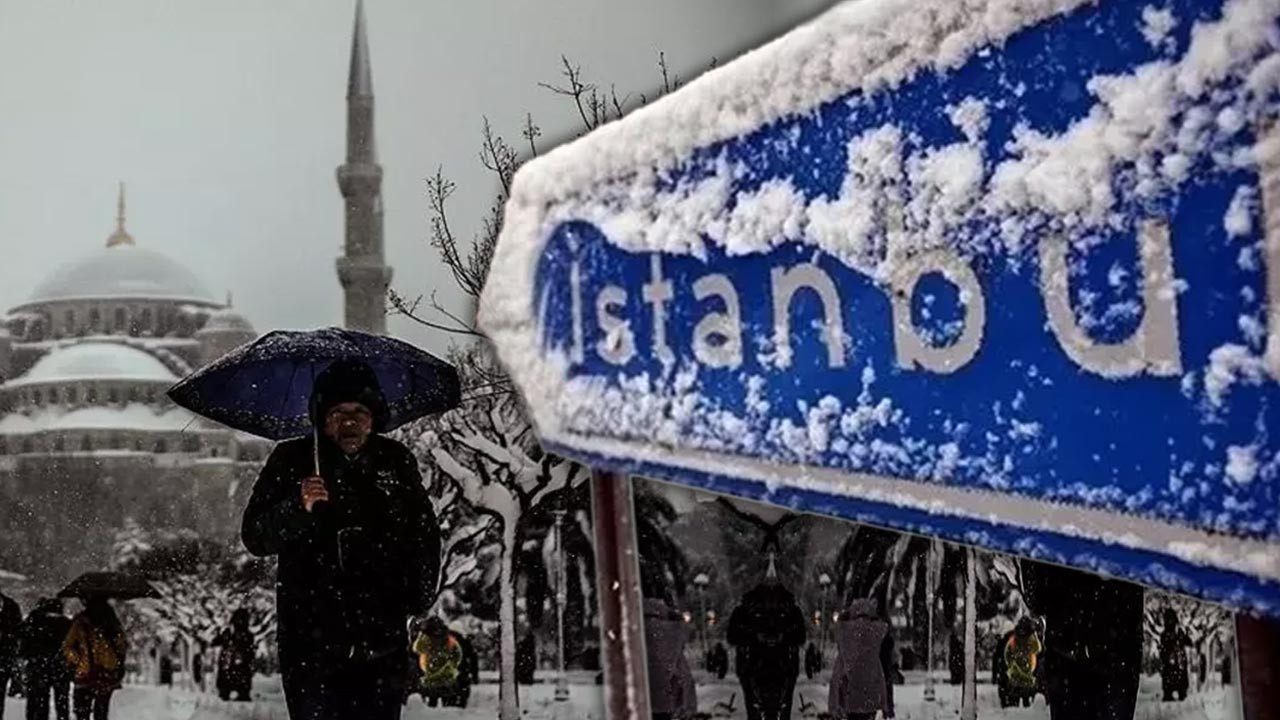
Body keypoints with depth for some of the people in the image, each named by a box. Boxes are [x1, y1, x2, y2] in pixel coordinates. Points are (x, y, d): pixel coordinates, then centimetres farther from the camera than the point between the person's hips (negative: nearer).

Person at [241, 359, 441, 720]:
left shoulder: (398, 463, 6)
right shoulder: (291, 461, 0)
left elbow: (425, 537, 15)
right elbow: (255, 537, -5)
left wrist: (420, 597, 5)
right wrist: (298, 507, -22)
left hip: (381, 642, 2)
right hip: (310, 638, -2)